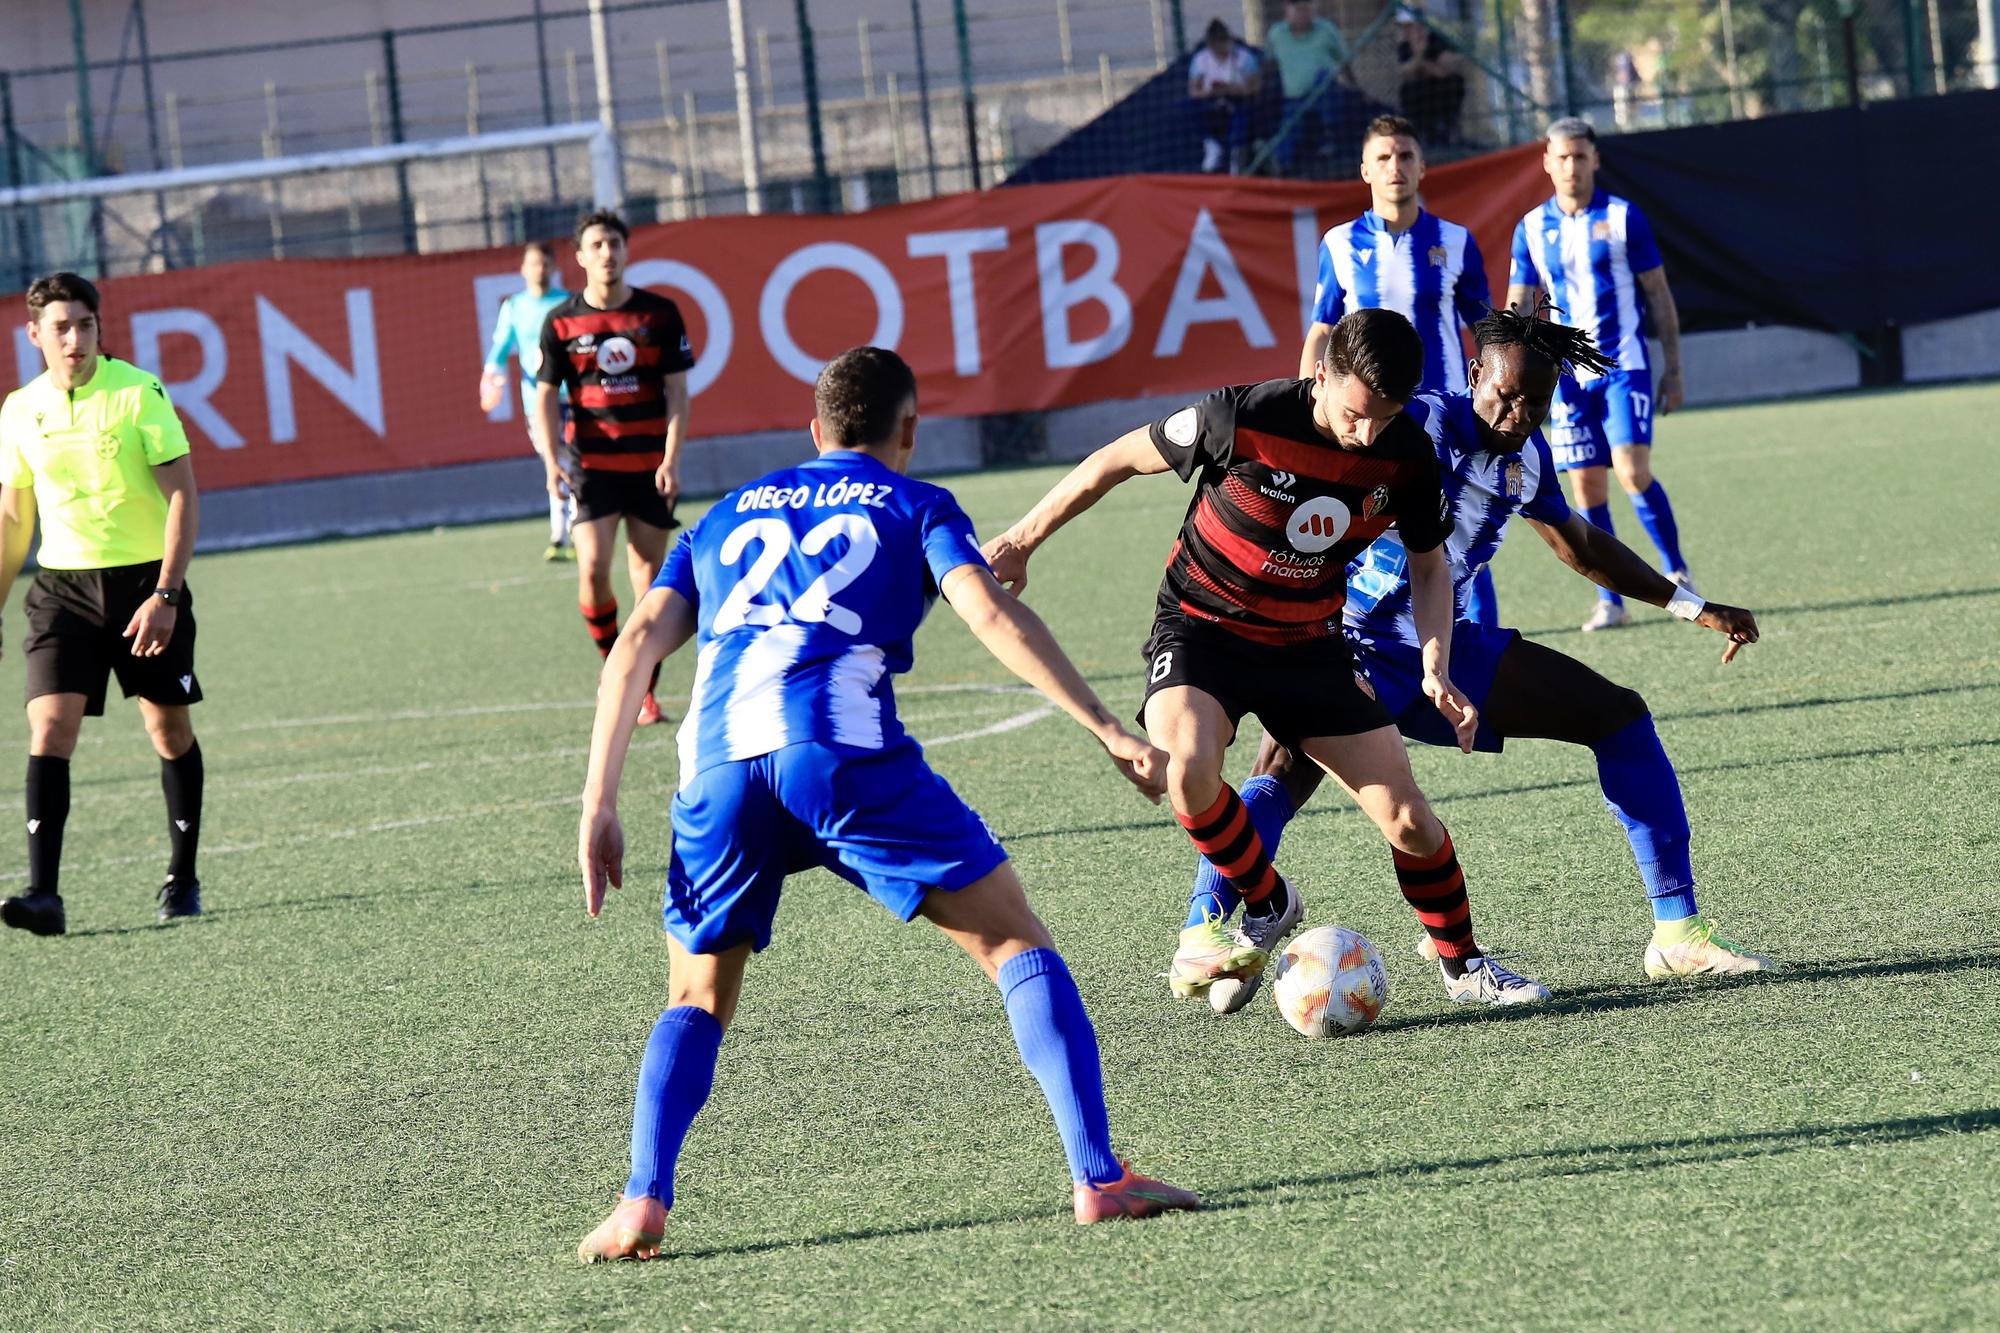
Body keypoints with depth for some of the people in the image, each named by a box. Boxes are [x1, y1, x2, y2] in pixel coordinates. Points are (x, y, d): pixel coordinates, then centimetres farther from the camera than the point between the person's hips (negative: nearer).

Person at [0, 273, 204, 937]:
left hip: (145, 582, -2)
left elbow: (183, 497, -10)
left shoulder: (140, 394, -9)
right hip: (63, 584, 2)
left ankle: (182, 878, 25)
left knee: (169, 727, 8)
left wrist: (165, 595, -18)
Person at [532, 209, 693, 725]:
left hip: (650, 466, 0)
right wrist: (551, 460, -9)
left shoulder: (660, 314, 1)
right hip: (593, 465, 0)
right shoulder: (561, 323, 1)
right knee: (593, 568, -15)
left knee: (649, 579, 0)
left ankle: (644, 690, 10)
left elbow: (677, 392, 1)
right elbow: (545, 396, 4)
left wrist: (671, 459, -10)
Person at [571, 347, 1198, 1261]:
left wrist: (600, 807, 19)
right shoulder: (913, 506, 21)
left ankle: (642, 1203, 1)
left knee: (698, 1001, 21)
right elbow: (992, 615, 3)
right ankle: (1098, 1177, -5)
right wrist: (1108, 732, 0)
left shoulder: (727, 518, 32)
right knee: (1014, 944, 7)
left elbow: (635, 647, 21)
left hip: (719, 762, 3)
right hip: (845, 746, -3)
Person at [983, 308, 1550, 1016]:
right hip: (1202, 629, -3)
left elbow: (1428, 564, 5)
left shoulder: (1405, 452, -13)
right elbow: (1118, 459, -10)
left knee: (1408, 818, -3)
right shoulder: (1243, 418, -26)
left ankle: (1463, 966, 23)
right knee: (1187, 768, -33)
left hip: (1309, 642, 3)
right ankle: (1267, 904, -6)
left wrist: (1435, 668, -12)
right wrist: (1022, 541, -4)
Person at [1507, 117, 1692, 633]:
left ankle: (1676, 571, 0)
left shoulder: (1623, 217, 0)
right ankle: (1610, 601, 7)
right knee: (1587, 485, 1)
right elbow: (1518, 306, 9)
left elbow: (1658, 295, 3)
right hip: (1568, 376, 3)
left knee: (1632, 471, -17)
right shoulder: (1532, 228, 6)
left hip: (1625, 367, -3)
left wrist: (1673, 368, 0)